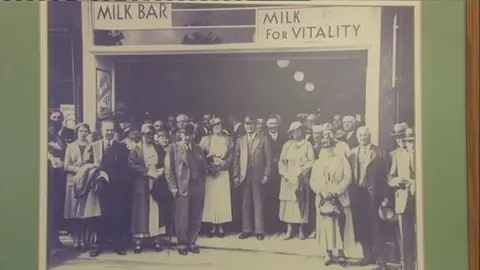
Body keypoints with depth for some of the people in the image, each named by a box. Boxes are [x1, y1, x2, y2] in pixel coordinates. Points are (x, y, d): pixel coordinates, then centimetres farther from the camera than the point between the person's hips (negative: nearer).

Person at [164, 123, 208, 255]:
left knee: (196, 218, 6)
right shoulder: (173, 148, 3)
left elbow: (204, 167, 13)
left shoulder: (197, 149, 16)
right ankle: (182, 244, 11)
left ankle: (192, 243, 18)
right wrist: (173, 188, -7)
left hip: (198, 187, 4)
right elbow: (168, 170, -2)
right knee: (182, 218, -3)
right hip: (182, 187, -4)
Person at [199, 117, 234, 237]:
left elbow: (230, 156, 4)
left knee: (222, 198, -4)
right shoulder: (206, 139, 10)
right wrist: (209, 167, -11)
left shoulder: (228, 140, 11)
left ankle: (221, 226, 1)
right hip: (209, 171, 0)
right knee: (211, 197, -4)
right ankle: (212, 226, 1)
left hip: (223, 172, 0)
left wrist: (221, 165, -10)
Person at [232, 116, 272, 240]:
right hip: (244, 175, 3)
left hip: (258, 175, -3)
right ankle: (246, 229, 11)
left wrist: (266, 175, -7)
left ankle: (259, 230, 5)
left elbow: (268, 158, 1)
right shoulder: (240, 140, 12)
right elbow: (236, 159, 10)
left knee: (258, 202, 0)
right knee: (245, 203, 5)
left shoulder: (263, 139, 4)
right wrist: (236, 176, 2)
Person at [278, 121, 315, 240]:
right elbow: (281, 161, 8)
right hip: (288, 179, 2)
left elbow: (311, 161, -4)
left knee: (301, 203, -1)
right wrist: (285, 174, -6)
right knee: (288, 203, -1)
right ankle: (289, 229, 2)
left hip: (301, 179, -2)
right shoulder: (286, 145, 11)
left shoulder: (307, 145, 3)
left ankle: (301, 229, 6)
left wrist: (300, 172, -14)